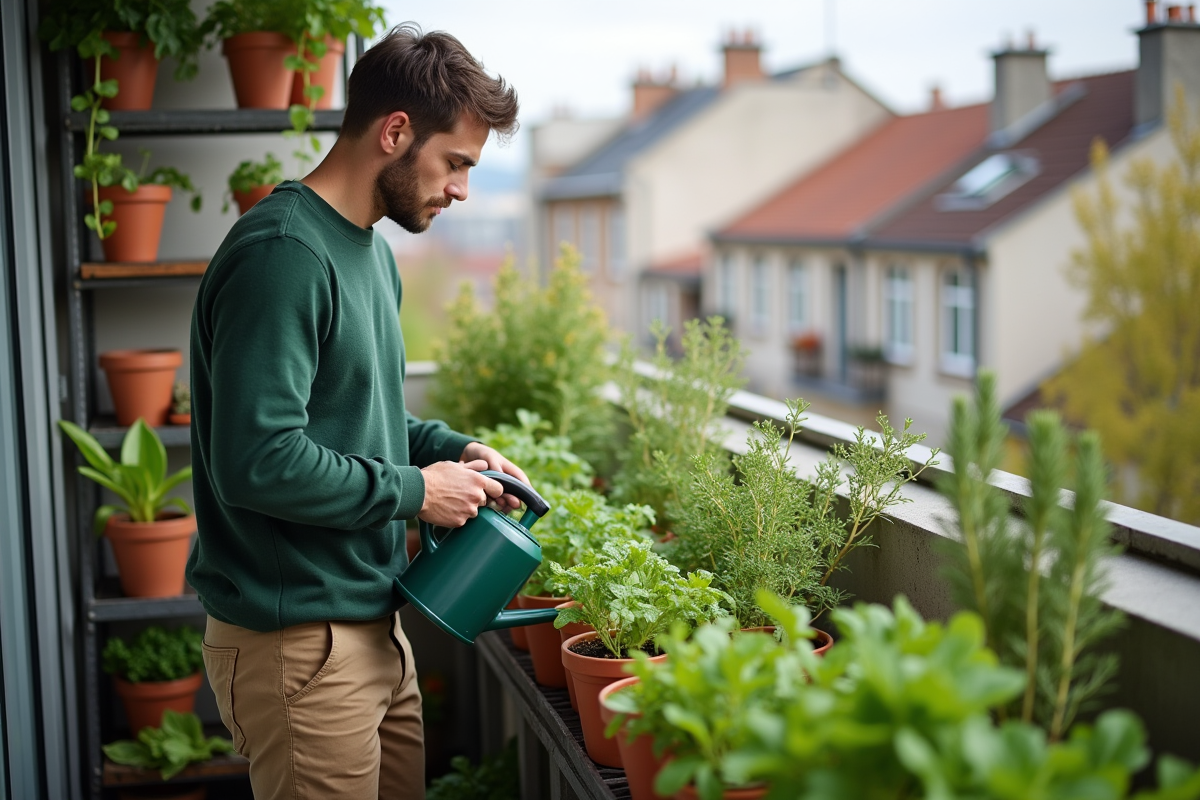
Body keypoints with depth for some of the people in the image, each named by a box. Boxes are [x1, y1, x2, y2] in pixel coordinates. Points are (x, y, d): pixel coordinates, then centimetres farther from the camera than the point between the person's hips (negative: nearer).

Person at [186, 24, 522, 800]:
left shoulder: (372, 251, 14)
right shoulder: (282, 254, -19)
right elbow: (256, 460, -27)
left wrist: (454, 450, 7)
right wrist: (415, 490, -16)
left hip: (373, 626, 10)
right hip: (297, 643, -9)